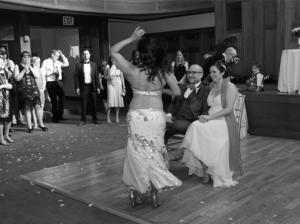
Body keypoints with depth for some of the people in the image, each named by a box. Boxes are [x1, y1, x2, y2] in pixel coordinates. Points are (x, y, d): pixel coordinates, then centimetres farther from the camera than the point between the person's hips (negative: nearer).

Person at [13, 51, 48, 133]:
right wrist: (24, 70, -15)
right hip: (23, 90, -2)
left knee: (38, 106, -6)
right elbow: (17, 78, -8)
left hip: (33, 89, 2)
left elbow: (37, 76, -1)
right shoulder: (17, 66, 3)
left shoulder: (32, 66, 12)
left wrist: (30, 67, -10)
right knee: (27, 108, 0)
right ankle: (30, 126, 10)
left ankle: (41, 124, 9)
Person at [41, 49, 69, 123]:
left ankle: (59, 115, 21)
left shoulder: (57, 62, 13)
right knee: (54, 100, 2)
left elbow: (66, 64, 10)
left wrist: (62, 55, 6)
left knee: (62, 97, 5)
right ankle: (55, 117, 16)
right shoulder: (46, 62, -4)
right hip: (51, 83, -6)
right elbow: (43, 73, -11)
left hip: (59, 82, 6)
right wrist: (52, 71, -16)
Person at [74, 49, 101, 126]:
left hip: (92, 86, 2)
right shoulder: (79, 65, 2)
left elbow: (96, 76, 7)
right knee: (83, 104, 2)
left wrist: (98, 87, 1)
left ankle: (95, 119, 16)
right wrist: (77, 87, -6)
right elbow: (76, 77, 1)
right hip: (83, 86, -1)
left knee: (94, 104, 6)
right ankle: (83, 120, 10)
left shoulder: (94, 64, 7)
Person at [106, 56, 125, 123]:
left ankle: (117, 117, 10)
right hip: (110, 85, -1)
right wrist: (108, 77, -15)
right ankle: (108, 117, 0)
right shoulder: (108, 67, 2)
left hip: (118, 85, 2)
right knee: (110, 101, -9)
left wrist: (124, 87, 4)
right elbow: (105, 76, 8)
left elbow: (122, 77, 7)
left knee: (118, 101, 1)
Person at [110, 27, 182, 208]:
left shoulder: (132, 71, -11)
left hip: (135, 115, 0)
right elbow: (177, 93, -2)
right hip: (156, 116, 1)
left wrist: (132, 38, -4)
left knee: (138, 152, 13)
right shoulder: (165, 72, -9)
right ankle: (155, 193, 17)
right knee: (154, 152, 14)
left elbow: (113, 51, 1)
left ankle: (135, 192, 21)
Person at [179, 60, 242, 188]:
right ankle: (205, 169, -15)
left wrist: (210, 116, -18)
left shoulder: (230, 87, -3)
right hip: (211, 121, 6)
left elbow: (228, 109, -11)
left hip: (224, 122, -6)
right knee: (196, 127, -25)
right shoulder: (212, 86, 18)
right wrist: (206, 116, -3)